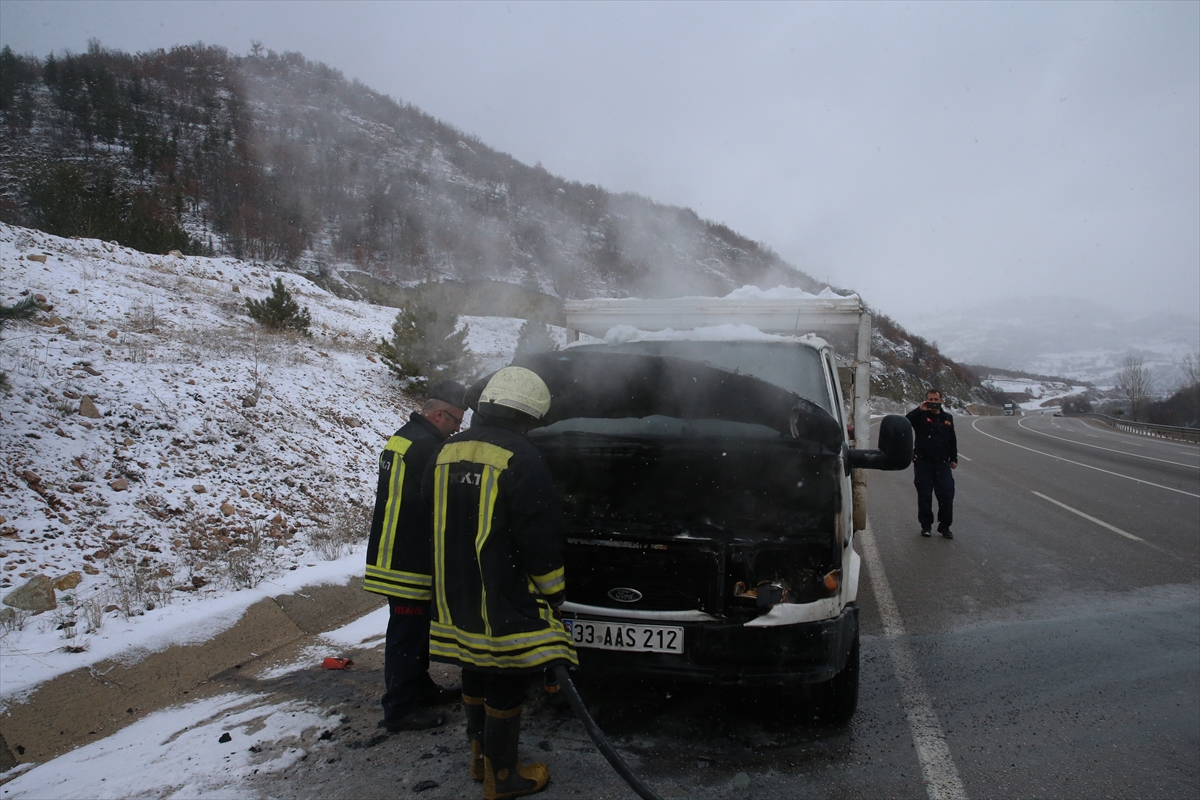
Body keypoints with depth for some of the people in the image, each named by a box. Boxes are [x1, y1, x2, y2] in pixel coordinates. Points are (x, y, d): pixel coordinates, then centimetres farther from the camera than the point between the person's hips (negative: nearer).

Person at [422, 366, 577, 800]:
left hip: (455, 598, 8)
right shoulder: (520, 458, -16)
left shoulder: (446, 452, 7)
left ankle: (480, 755, 36)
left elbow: (435, 520, 17)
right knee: (505, 685, 5)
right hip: (503, 602, -7)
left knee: (475, 675, 21)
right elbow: (541, 537, -15)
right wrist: (552, 592, -4)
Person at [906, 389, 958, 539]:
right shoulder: (921, 416, -1)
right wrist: (920, 409, -26)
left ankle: (944, 526, 12)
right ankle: (925, 525, 16)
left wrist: (954, 459, 12)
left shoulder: (947, 418, 11)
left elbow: (952, 440, 17)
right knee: (924, 495, 4)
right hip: (923, 463, -3)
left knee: (947, 495, -1)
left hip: (942, 463, 3)